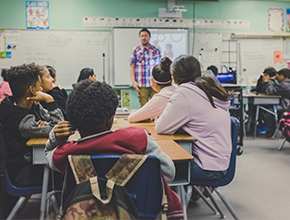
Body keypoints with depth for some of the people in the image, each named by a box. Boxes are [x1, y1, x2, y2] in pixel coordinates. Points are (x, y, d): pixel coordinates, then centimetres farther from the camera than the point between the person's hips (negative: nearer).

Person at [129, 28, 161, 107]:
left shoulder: (156, 50, 9)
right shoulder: (135, 50, 6)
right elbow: (132, 67, 4)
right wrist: (133, 81, -5)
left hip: (154, 84, 1)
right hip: (142, 85, -1)